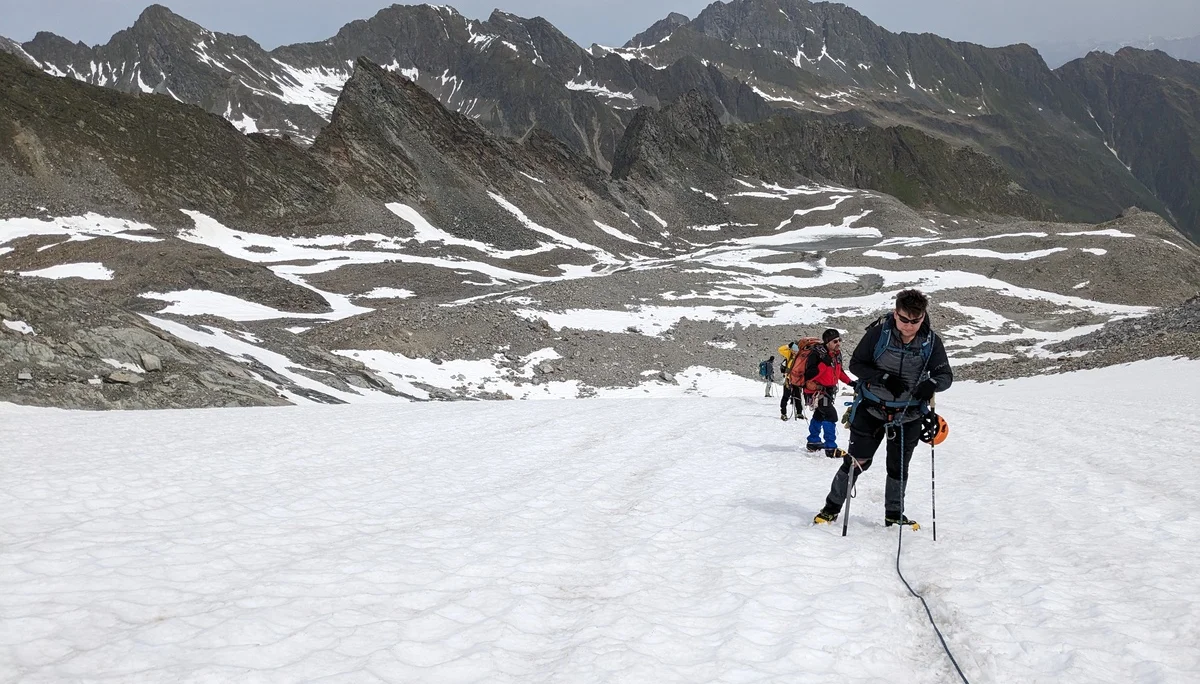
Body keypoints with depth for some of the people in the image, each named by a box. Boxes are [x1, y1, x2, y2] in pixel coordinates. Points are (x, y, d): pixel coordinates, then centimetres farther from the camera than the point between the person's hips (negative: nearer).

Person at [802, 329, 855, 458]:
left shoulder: (837, 353, 0)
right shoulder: (817, 354, -25)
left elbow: (839, 371, 17)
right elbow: (809, 376, -32)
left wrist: (850, 382, 9)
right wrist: (824, 364, -38)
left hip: (829, 389, 10)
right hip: (815, 391, -10)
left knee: (820, 414, 25)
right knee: (831, 414, -22)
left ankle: (813, 442, 45)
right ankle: (831, 448, -22)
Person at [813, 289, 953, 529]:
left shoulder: (931, 341, -11)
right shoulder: (879, 332, -16)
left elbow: (946, 375, -6)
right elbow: (856, 364, -10)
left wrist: (932, 384, -30)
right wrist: (884, 378, -26)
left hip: (909, 415, 2)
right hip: (872, 408, -2)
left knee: (899, 467, 14)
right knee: (856, 461, 1)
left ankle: (894, 515, 31)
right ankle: (832, 507, 19)